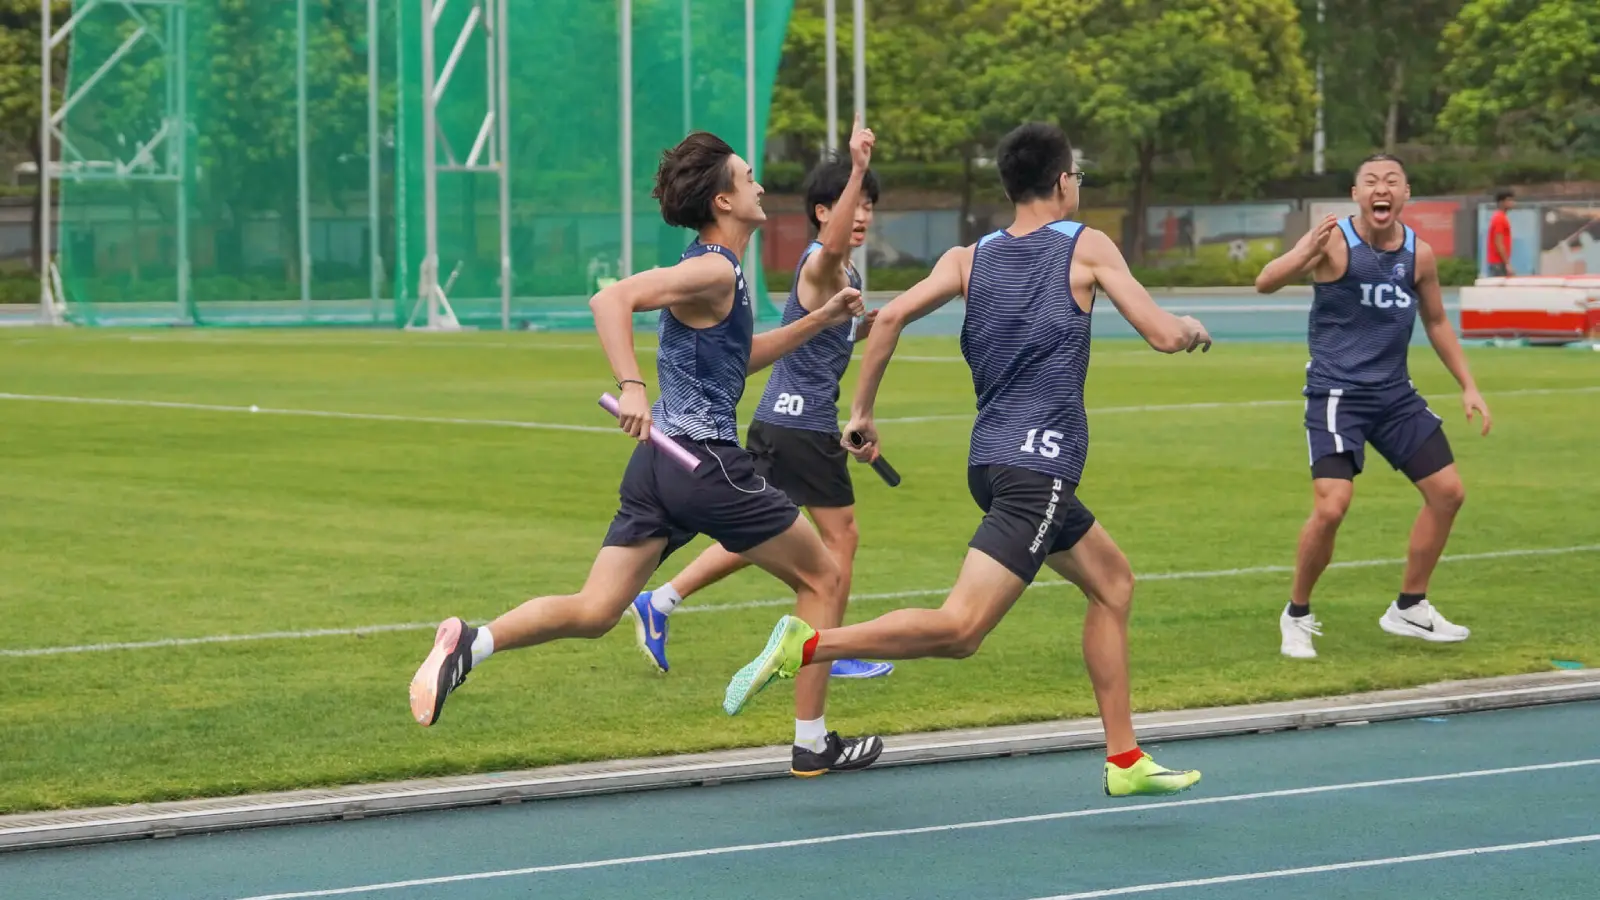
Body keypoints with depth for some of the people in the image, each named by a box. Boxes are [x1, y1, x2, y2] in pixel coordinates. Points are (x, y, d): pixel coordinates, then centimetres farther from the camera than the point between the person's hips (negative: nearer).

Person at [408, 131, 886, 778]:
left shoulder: (716, 271, 19)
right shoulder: (715, 270, -12)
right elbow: (612, 300, -25)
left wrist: (819, 321, 29)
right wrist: (630, 385, -34)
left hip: (658, 460, 9)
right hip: (707, 463, -9)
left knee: (593, 613, 2)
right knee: (821, 578, 9)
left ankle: (470, 645, -19)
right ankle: (813, 743, 13)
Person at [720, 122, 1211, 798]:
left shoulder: (969, 259, 11)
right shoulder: (1087, 248, -1)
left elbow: (891, 317, -2)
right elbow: (1162, 335, -3)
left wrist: (861, 412, 5)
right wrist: (1192, 329, 20)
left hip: (992, 461, 8)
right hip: (1038, 467, -8)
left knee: (1113, 582, 23)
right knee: (960, 628, -15)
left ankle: (1124, 760, 23)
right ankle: (808, 645, -26)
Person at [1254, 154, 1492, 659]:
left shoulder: (1418, 254, 2)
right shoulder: (1334, 242, -14)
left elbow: (1436, 322, 17)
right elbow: (1265, 284, -26)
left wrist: (1468, 386, 14)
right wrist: (1305, 254, -45)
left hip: (1395, 394, 6)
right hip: (1336, 394, -6)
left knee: (1447, 492, 6)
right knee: (1331, 507, -19)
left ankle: (1409, 609, 23)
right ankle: (1297, 615, 4)